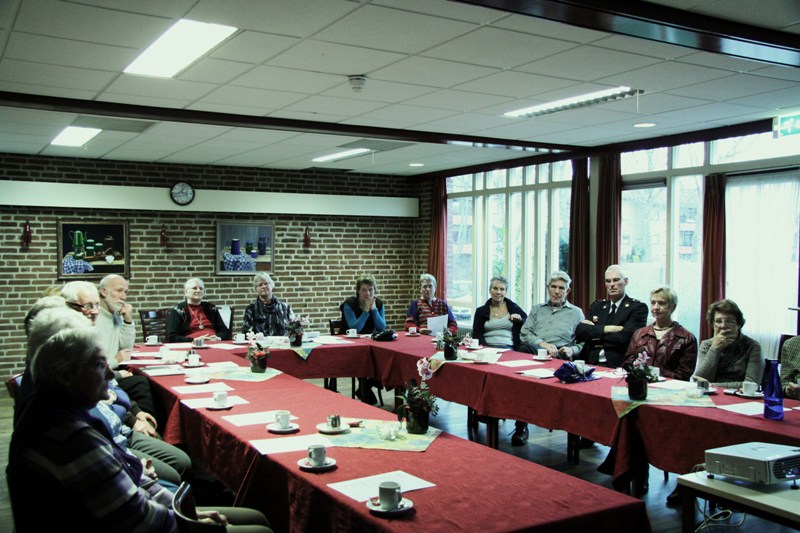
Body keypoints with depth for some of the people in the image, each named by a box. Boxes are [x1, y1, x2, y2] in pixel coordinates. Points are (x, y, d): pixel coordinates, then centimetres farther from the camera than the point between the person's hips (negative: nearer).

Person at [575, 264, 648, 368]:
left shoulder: (638, 308, 3)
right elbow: (579, 332, 3)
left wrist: (593, 332, -2)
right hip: (590, 363, 4)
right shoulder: (597, 306, 17)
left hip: (616, 366, -4)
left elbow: (624, 337, -12)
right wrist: (606, 329, -9)